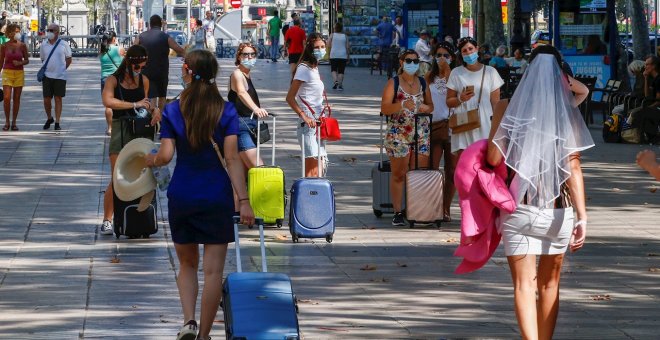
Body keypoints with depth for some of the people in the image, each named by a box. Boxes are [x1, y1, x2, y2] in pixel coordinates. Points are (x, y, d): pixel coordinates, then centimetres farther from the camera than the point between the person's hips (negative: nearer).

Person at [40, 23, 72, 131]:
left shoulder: (64, 44, -2)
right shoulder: (43, 45, 5)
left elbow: (69, 59, 7)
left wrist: (61, 69, 1)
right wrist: (47, 69, 5)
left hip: (60, 76, -2)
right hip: (47, 76, 2)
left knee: (58, 99, 1)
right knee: (46, 99, 2)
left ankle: (57, 123, 7)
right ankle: (49, 118, 26)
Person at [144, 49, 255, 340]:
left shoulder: (172, 111, -4)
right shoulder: (226, 111, -5)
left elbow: (166, 155, -9)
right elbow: (232, 158, -10)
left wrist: (150, 160, 13)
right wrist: (244, 201, -11)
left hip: (181, 196, 1)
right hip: (217, 197, -1)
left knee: (187, 264, 18)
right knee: (213, 270, 4)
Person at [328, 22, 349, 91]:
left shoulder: (332, 35, -1)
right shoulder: (345, 36, 2)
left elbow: (328, 45, -4)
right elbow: (347, 47, 1)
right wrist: (348, 55, 11)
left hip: (334, 55, -1)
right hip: (343, 56, 1)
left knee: (334, 70, 8)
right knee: (341, 71, 6)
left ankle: (335, 80, -15)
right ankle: (340, 84, 2)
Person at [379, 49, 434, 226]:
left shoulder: (422, 82, 13)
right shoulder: (393, 83, -1)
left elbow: (430, 105, 21)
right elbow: (384, 108, -8)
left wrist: (425, 107, -3)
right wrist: (402, 105, -25)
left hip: (421, 133, 4)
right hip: (397, 134, -4)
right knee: (399, 174, -1)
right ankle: (397, 212, 3)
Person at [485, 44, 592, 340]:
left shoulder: (507, 108, -4)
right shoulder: (567, 112, -4)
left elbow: (494, 158, -6)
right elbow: (573, 168, -10)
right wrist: (581, 216, -12)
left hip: (518, 208, -1)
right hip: (557, 211, 1)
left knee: (524, 284, -2)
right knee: (549, 283, 17)